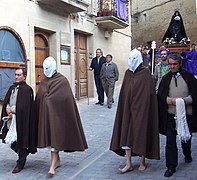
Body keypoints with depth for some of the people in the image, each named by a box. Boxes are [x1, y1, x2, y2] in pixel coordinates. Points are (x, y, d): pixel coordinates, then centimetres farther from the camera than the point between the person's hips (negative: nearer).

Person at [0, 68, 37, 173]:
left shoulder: (27, 89, -8)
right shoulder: (12, 88, 14)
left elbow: (24, 106, -16)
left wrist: (12, 110, -12)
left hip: (21, 120, -7)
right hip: (11, 118, 7)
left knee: (21, 140, 0)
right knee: (10, 140, 11)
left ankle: (20, 163, 14)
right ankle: (23, 154, 36)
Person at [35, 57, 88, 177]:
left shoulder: (62, 80, -8)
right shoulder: (43, 82, 10)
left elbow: (64, 99, -14)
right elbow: (39, 100, 10)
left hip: (57, 112, -6)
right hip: (46, 114, 6)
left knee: (55, 136, -8)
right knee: (50, 136, 11)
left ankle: (53, 165, -6)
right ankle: (57, 161, 24)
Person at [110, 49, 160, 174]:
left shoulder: (145, 73, -7)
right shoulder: (128, 73, 8)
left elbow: (148, 94, -10)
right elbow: (124, 93, 9)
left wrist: (142, 109, -14)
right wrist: (124, 108, 4)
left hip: (141, 109, -4)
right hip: (128, 110, 5)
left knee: (141, 134, 5)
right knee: (126, 134, 2)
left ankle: (143, 162, 22)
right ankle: (129, 164, 10)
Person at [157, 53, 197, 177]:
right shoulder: (166, 78, 5)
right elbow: (161, 96, 3)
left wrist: (184, 100, -17)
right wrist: (171, 100, -14)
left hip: (186, 113, 0)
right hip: (170, 114, 1)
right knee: (170, 141, -3)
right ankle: (171, 166, 5)